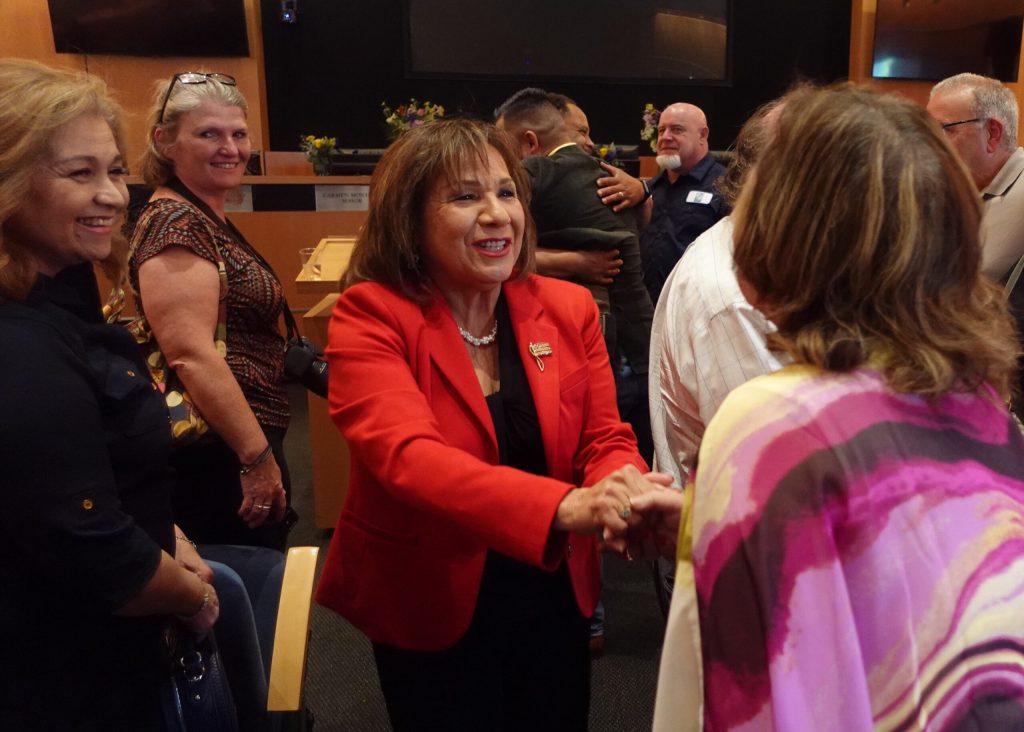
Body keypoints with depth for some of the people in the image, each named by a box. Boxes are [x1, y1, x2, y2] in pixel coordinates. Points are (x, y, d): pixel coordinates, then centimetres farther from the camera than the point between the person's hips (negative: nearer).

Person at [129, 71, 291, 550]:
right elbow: (192, 356, -26)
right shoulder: (176, 224, -18)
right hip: (222, 458, -10)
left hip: (235, 448, 10)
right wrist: (259, 458, -22)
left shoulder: (206, 217, 13)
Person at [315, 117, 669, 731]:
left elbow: (605, 440, -6)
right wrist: (562, 506, -47)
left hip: (553, 593, 4)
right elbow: (408, 456, -32)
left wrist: (628, 492, -31)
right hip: (429, 607, -3)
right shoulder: (370, 318, -18)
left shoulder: (569, 309, -4)